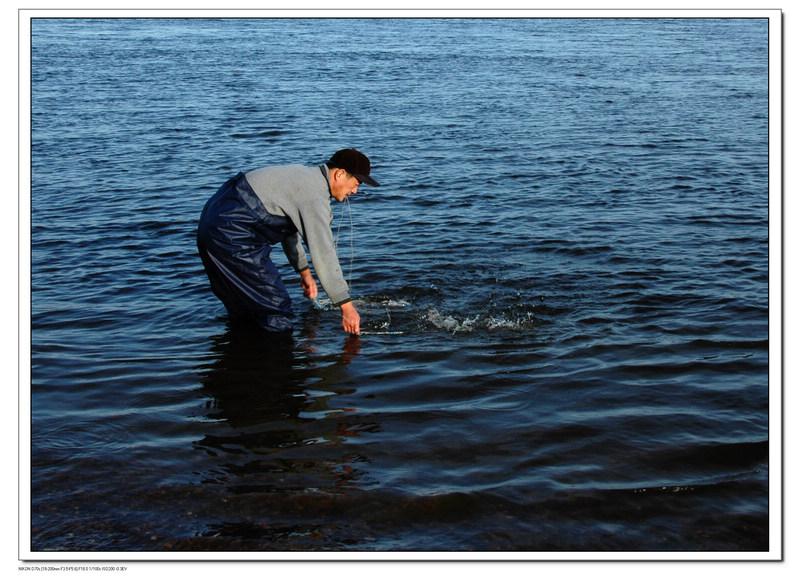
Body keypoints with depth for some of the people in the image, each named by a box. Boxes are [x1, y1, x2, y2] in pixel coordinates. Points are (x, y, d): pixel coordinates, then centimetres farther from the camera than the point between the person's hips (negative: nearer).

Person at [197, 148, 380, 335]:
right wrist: (346, 306, -17)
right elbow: (324, 255, -20)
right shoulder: (315, 195, -16)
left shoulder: (305, 174, 15)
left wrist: (304, 271, 32)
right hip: (232, 236, -11)